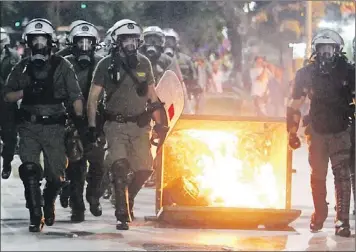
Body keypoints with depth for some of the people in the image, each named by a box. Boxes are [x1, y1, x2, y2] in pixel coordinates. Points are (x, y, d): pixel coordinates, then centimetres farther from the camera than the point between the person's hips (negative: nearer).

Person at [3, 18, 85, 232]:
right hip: (29, 127, 1)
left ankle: (49, 204, 31)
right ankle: (35, 217, -12)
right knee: (30, 170, -15)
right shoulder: (23, 68, 11)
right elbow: (7, 96, 12)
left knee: (56, 175, 1)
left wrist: (80, 119, -13)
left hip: (54, 126, -1)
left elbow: (76, 96, 0)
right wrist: (25, 92, -7)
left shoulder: (61, 66, 3)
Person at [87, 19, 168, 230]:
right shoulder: (106, 65, -2)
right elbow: (93, 97, 1)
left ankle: (127, 198, 28)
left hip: (140, 125, 4)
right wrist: (92, 126, -5)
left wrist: (160, 124, 13)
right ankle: (123, 215, -14)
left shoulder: (144, 64, 9)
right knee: (120, 167, -17)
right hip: (116, 125, -3)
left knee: (144, 169, -1)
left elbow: (152, 95, 17)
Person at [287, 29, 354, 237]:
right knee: (318, 176, 10)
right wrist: (292, 132, 4)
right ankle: (319, 214, 29)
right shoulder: (306, 73, 1)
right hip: (317, 132, 2)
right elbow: (295, 105, 7)